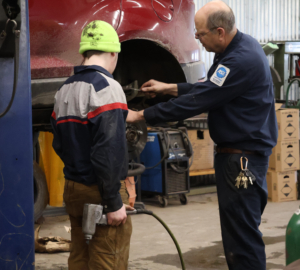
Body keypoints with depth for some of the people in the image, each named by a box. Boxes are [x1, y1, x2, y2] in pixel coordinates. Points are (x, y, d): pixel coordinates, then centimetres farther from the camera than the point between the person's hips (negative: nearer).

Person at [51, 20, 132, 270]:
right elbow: (109, 151, -22)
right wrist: (114, 202, -19)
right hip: (99, 192, -8)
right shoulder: (105, 87, -16)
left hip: (72, 189, 8)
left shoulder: (65, 89, 10)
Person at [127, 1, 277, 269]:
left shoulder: (241, 60, -24)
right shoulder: (239, 46, 9)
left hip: (242, 154, -10)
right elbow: (208, 88, 21)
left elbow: (197, 101, -23)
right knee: (242, 226, 16)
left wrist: (141, 115, -16)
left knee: (241, 230, -6)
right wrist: (168, 88, 14)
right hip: (242, 149, 10)